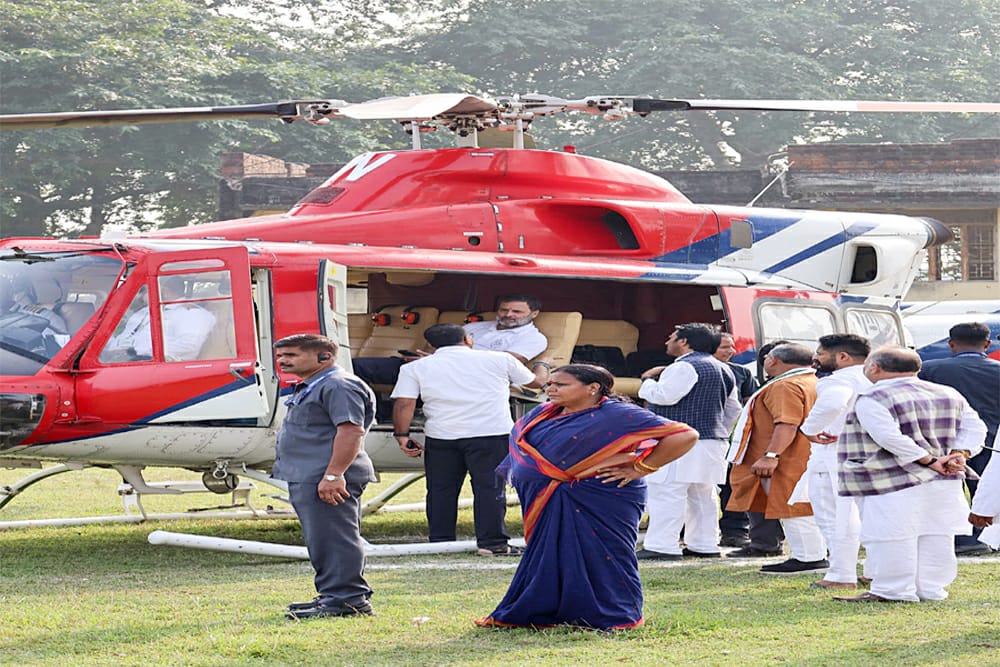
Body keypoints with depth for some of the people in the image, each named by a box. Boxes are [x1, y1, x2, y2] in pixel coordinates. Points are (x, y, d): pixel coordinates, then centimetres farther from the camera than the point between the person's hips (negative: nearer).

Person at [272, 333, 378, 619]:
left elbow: (351, 430, -22)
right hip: (306, 478, 12)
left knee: (334, 540, -11)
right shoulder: (309, 389, 23)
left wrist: (333, 475, -27)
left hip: (327, 480, -12)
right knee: (323, 541, 15)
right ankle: (331, 595, 21)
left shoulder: (338, 386, -13)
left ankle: (344, 599, -11)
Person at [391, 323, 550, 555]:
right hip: (491, 432, -2)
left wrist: (402, 436, 4)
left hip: (440, 437, 2)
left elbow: (404, 404, -2)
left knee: (441, 490, 10)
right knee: (490, 488, 2)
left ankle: (440, 542, 12)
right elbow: (536, 381, 21)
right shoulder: (499, 360, 8)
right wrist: (543, 367, 40)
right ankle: (492, 542, -1)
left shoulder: (415, 368, 8)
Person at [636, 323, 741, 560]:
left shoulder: (685, 367, -12)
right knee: (703, 494, 13)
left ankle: (661, 546, -15)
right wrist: (718, 432, 29)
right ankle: (705, 545, 15)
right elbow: (733, 409, 24)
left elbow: (664, 396, -20)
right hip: (712, 441, 10)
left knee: (666, 492, -10)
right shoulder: (723, 369, 20)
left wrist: (648, 381, -2)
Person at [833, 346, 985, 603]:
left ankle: (893, 591, 0)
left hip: (893, 485, -7)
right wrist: (958, 454, -1)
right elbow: (974, 427, 11)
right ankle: (932, 589, 16)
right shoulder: (949, 395, 13)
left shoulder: (871, 400, -10)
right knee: (936, 535, 11)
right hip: (945, 484, 7)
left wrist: (929, 460, -15)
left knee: (891, 536, -2)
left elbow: (890, 438, -20)